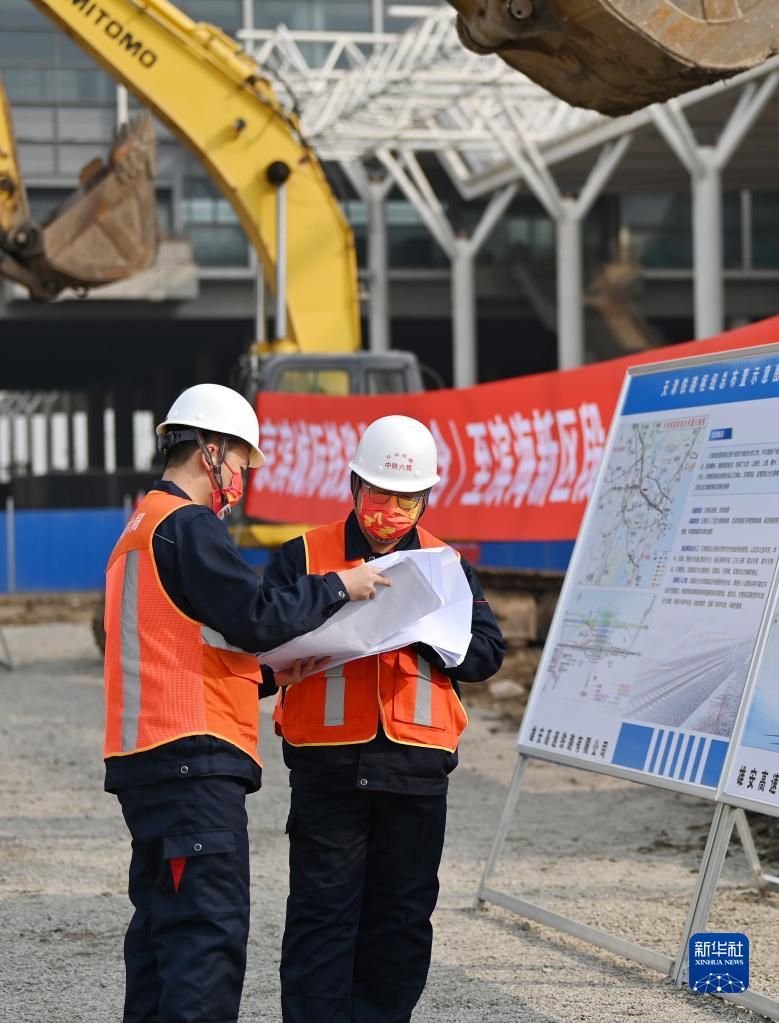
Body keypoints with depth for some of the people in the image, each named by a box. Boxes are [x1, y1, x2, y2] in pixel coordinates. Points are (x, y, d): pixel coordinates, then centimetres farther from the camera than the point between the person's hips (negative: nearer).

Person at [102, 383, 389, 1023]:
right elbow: (256, 618, -17)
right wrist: (336, 587, -4)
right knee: (212, 929, -12)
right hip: (194, 759, -10)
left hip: (146, 756, 10)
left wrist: (267, 673, 18)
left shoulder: (141, 529, 22)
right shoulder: (189, 525, -9)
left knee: (163, 924, 13)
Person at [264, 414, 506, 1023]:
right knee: (323, 909, -3)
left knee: (402, 914, 8)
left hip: (416, 766, 3)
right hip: (328, 761, -2)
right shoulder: (303, 557, 6)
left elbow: (486, 651, 4)